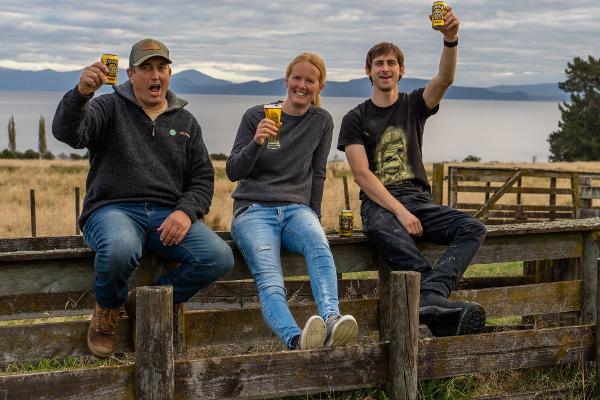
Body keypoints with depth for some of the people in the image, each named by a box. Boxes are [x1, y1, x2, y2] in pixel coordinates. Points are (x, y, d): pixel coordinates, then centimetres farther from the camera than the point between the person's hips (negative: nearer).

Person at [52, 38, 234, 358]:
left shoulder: (185, 122, 20)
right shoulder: (110, 108, 8)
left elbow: (202, 178, 16)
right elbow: (67, 132, -12)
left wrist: (186, 212, -6)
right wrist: (81, 93, -33)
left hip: (167, 215, 4)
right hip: (114, 209, -4)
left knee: (219, 258, -23)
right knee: (120, 249, -40)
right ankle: (107, 308, -4)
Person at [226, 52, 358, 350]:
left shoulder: (321, 121, 12)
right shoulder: (256, 116, 4)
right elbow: (233, 172, 1)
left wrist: (313, 217, 12)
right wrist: (256, 143, -16)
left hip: (296, 208, 2)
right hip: (254, 210, -2)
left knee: (318, 243, -37)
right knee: (269, 279, -32)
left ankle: (331, 319, -57)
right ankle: (296, 340, -58)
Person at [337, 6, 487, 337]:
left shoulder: (414, 106, 15)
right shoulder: (355, 119, 9)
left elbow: (445, 79, -7)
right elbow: (362, 175, -3)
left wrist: (451, 40, -27)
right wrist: (400, 212, -16)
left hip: (418, 198, 3)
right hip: (378, 202, -3)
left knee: (473, 228, -25)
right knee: (383, 229, -41)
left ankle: (429, 299, -48)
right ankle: (441, 302, -53)